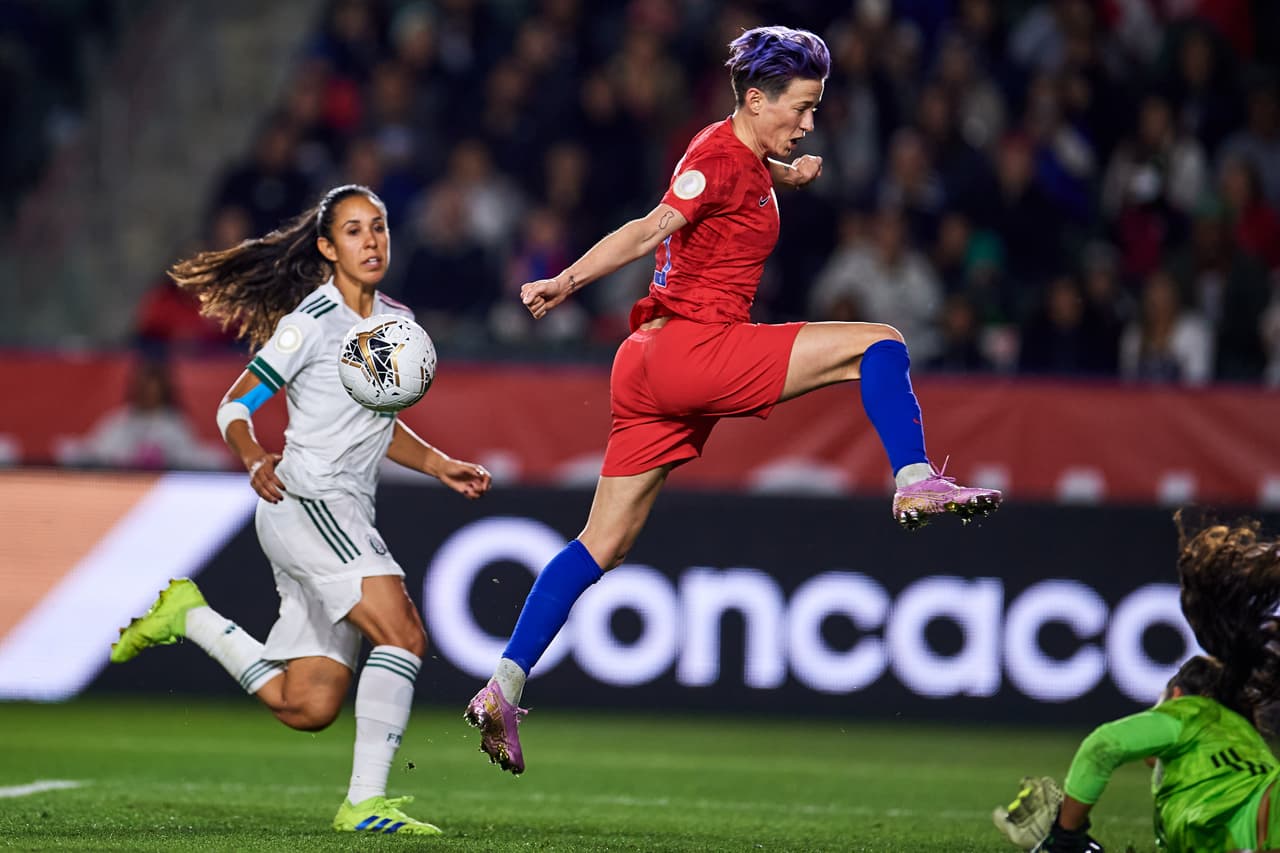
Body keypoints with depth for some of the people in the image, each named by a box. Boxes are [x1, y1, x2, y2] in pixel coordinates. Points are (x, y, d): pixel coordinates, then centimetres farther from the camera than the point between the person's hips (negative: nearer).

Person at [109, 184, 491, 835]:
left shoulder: (396, 320, 15)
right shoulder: (311, 322, -8)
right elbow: (233, 409, -6)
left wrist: (439, 465, 15)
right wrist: (255, 462, -25)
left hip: (347, 518, 8)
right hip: (305, 504, -8)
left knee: (308, 708, 8)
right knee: (403, 635, -26)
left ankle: (190, 618, 26)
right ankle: (365, 802, -27)